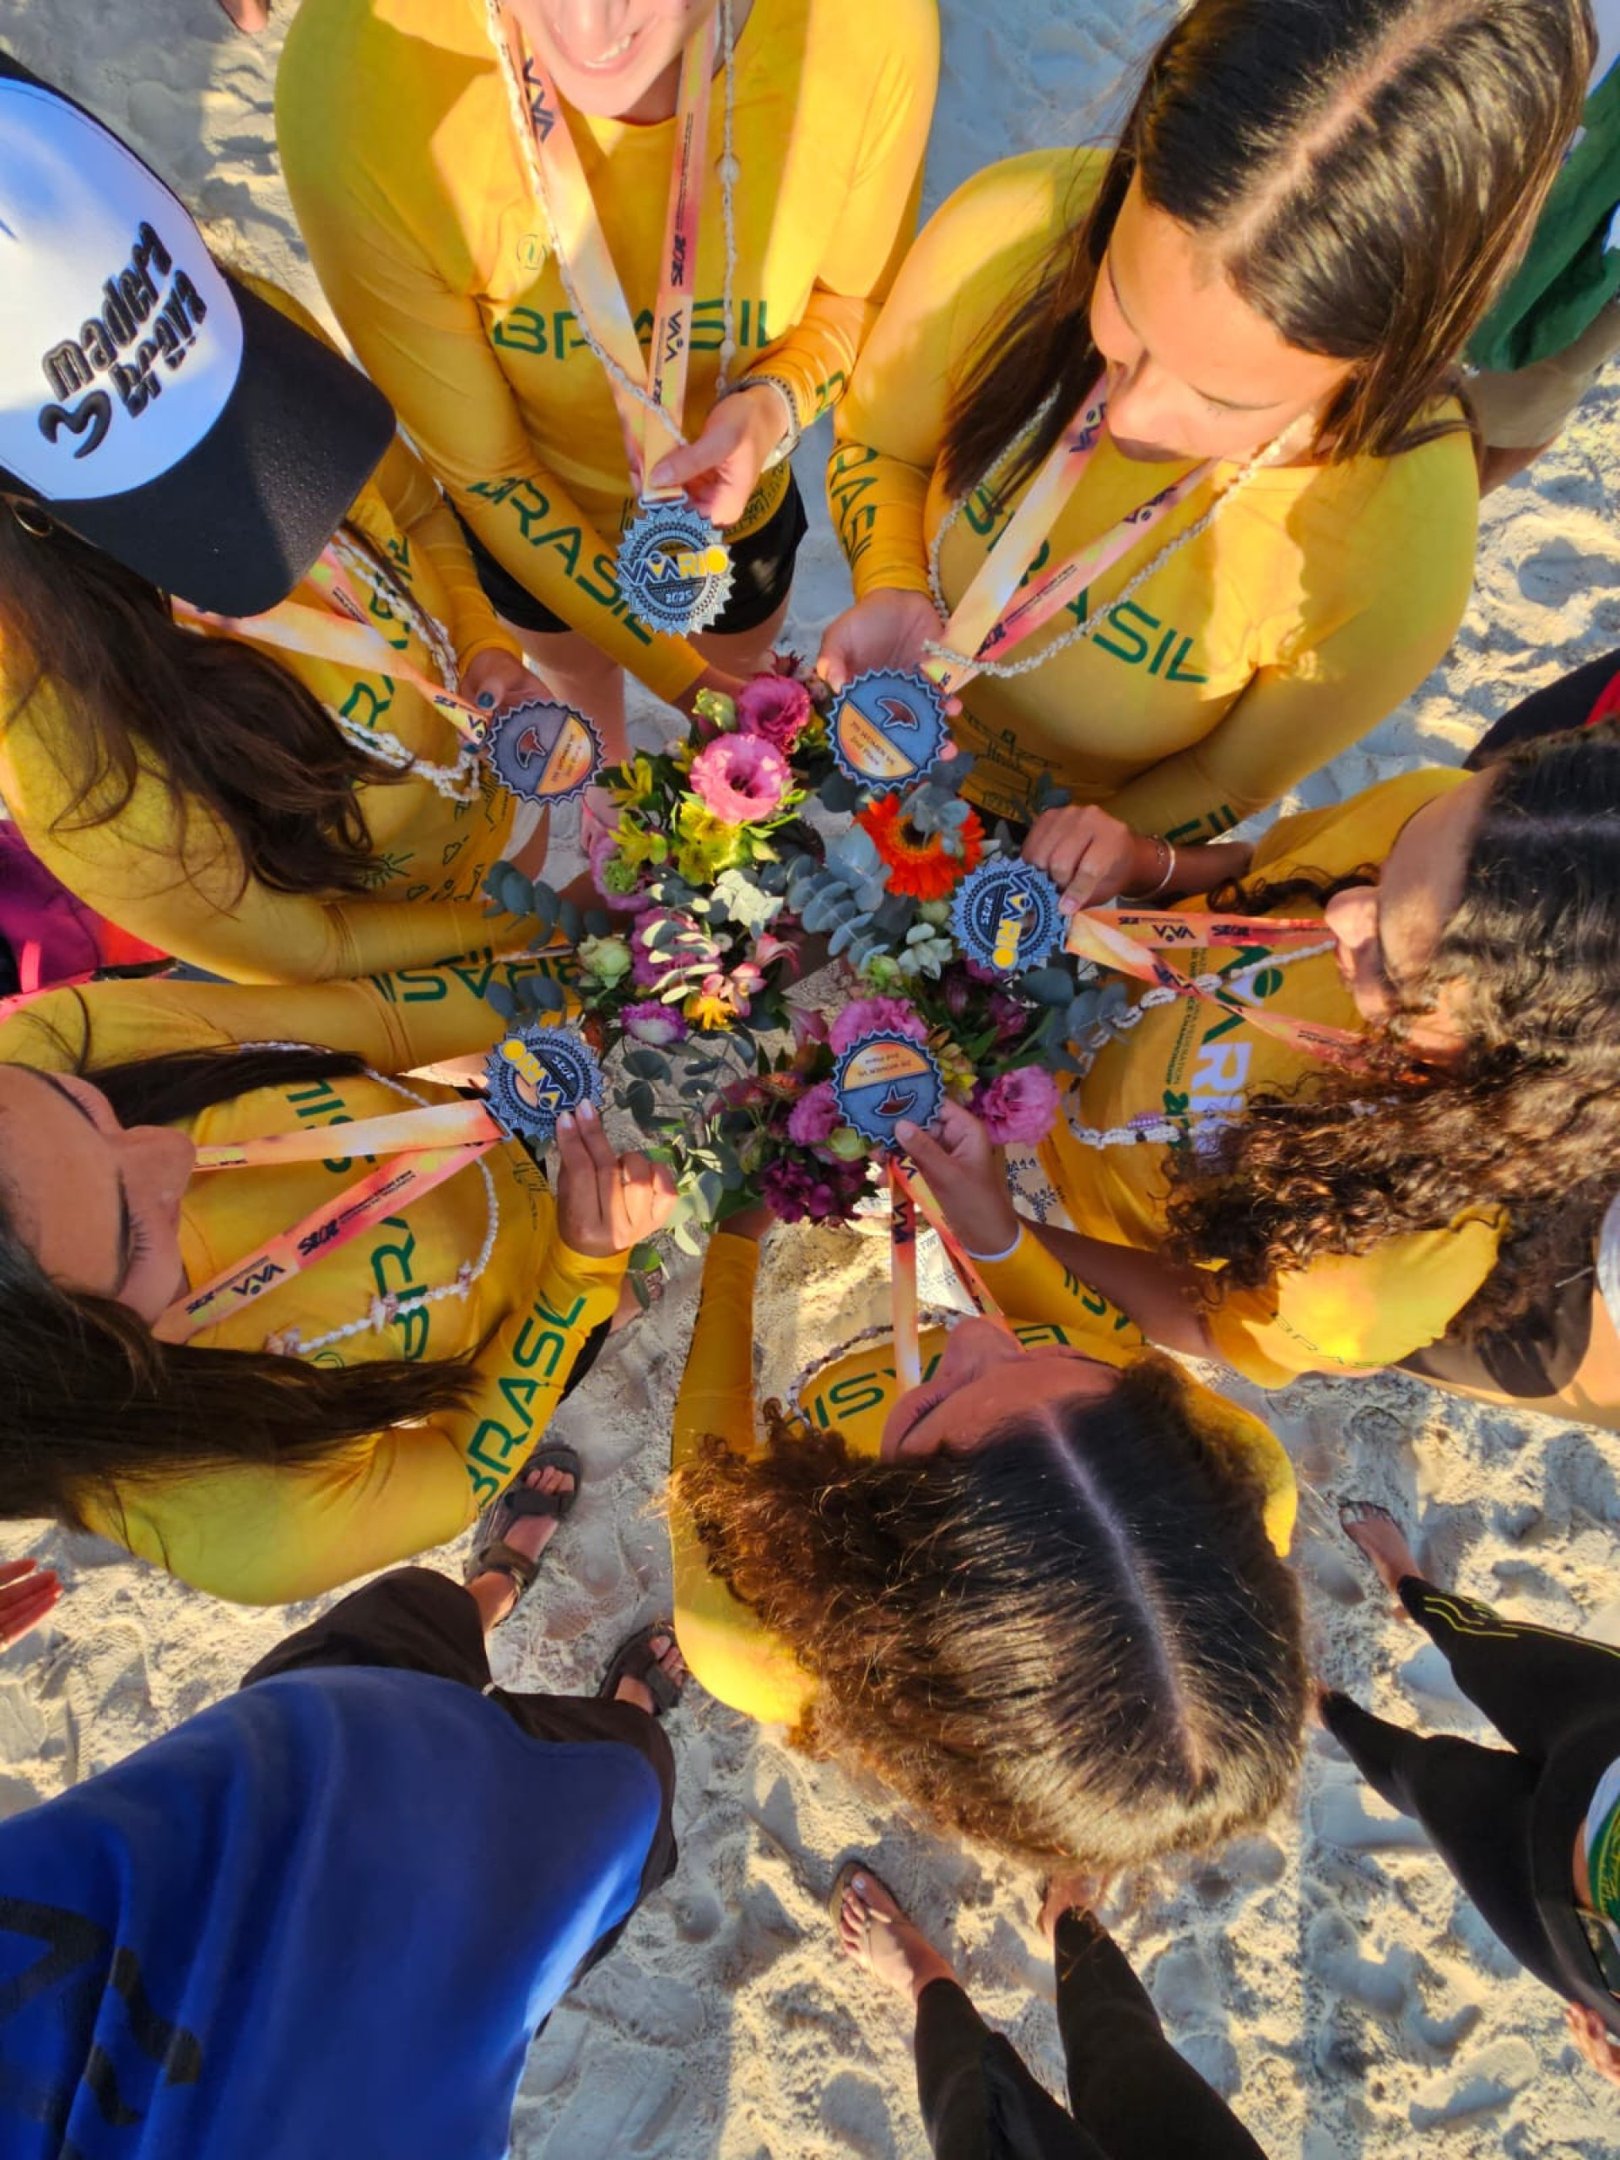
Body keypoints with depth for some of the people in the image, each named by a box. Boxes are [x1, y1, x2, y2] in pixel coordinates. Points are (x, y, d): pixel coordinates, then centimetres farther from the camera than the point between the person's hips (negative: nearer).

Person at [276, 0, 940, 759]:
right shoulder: (350, 81, -35)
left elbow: (857, 297, -11)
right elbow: (480, 468, -23)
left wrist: (777, 403, -34)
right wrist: (673, 672, -25)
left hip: (732, 493, 1)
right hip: (524, 519, 0)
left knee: (737, 677, 29)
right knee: (576, 675, 32)